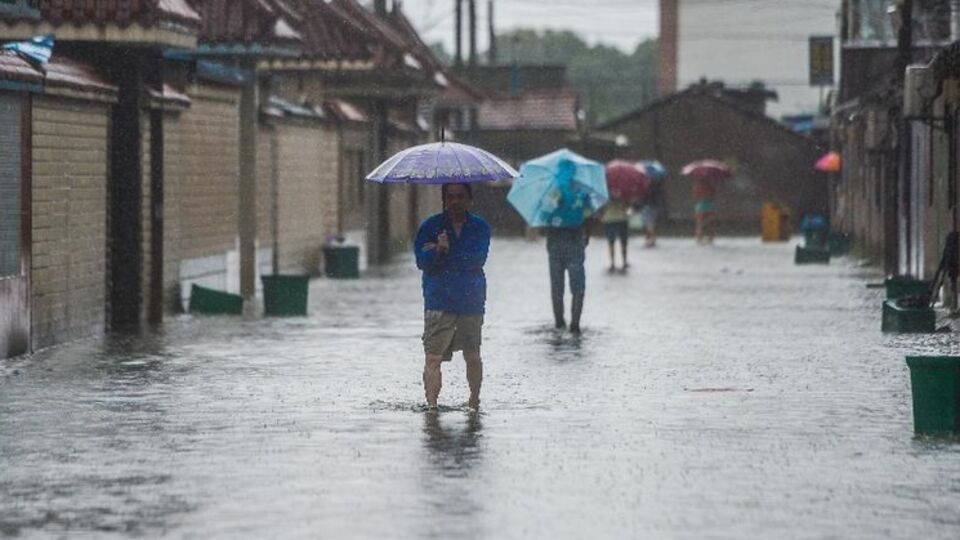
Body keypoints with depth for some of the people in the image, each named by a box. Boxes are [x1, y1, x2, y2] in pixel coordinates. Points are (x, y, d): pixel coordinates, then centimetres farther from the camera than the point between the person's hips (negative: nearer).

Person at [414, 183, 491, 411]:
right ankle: (431, 403, -14)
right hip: (439, 302, -1)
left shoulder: (480, 227, 5)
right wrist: (438, 250, -25)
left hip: (472, 301, 1)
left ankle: (474, 400, 27)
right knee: (433, 357, -12)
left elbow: (477, 259, -10)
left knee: (473, 356, 9)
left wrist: (446, 252, -14)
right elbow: (422, 260, -6)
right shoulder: (430, 226, 4)